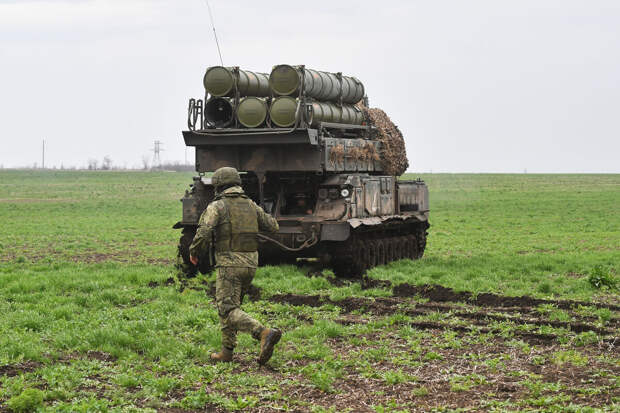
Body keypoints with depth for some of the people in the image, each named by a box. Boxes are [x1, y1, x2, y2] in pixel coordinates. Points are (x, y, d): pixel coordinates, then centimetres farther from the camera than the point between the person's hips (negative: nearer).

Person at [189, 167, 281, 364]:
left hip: (229, 264, -7)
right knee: (229, 305, 19)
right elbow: (272, 226, 17)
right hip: (250, 264, 7)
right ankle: (227, 351, 19)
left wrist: (194, 252, 1)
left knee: (228, 310, -9)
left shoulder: (217, 206, -6)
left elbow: (204, 233, -16)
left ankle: (265, 333, -28)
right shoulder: (250, 205, 11)